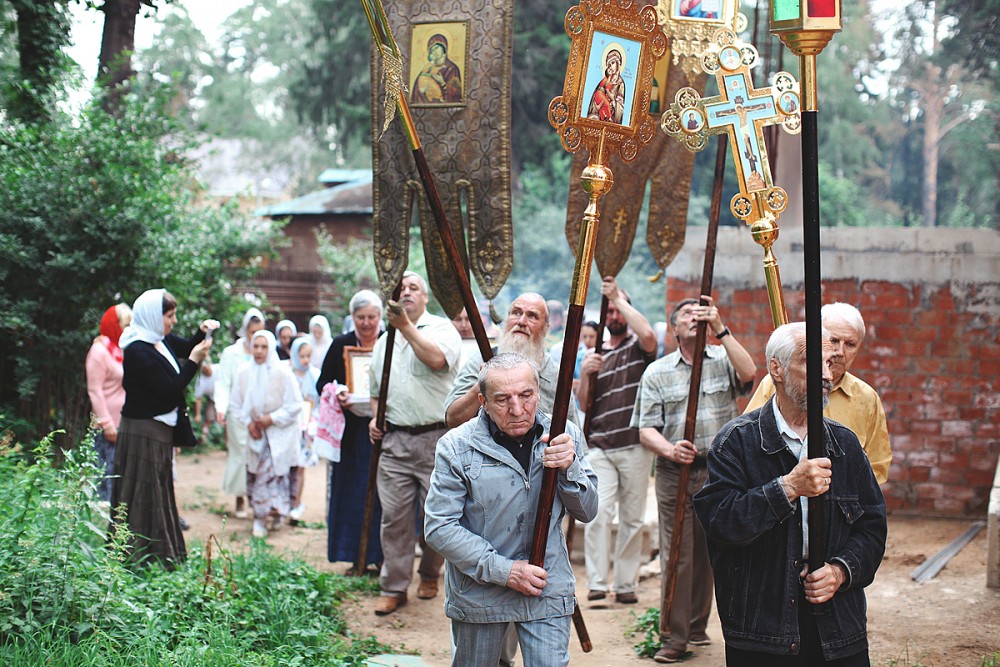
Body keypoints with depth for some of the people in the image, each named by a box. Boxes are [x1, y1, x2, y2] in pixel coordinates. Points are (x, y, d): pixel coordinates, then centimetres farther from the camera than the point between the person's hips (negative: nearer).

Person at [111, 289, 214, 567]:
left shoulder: (161, 341, 4)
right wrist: (194, 360, -17)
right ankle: (142, 557, 5)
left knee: (159, 491, 16)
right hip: (143, 432, -10)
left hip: (159, 429, 10)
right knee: (146, 495, -3)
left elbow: (187, 347, 24)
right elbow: (170, 390, -22)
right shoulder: (138, 351, -22)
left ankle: (163, 555, 25)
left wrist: (202, 333, 4)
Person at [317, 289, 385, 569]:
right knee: (351, 494, 3)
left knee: (382, 494, -2)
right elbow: (322, 384, 9)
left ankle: (381, 555, 5)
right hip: (351, 432, 2)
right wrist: (336, 395, -12)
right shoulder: (340, 345, 6)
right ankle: (357, 557, 10)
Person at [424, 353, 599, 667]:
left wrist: (569, 468, -21)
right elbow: (439, 528, -14)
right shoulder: (456, 447, -12)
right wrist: (502, 570, -19)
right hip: (478, 593, -1)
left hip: (548, 592, 1)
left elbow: (587, 511, -1)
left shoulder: (564, 437, -3)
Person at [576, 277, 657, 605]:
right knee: (598, 514, -12)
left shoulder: (638, 347, 6)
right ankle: (596, 583, -10)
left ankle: (626, 584, 9)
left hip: (635, 446, -2)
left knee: (632, 518, 2)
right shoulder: (594, 355, 16)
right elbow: (583, 405, 13)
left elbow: (648, 335, -21)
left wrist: (618, 297, -15)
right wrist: (585, 374, -6)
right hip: (600, 448, 2)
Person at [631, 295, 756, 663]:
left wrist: (720, 329, -18)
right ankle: (673, 637, 1)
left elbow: (748, 374, -17)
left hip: (719, 471, 1)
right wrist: (669, 450, -21)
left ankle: (697, 627, 22)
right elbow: (646, 429, 0)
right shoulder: (657, 372, 7)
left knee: (708, 554, 9)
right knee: (677, 555, -4)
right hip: (675, 472, -1)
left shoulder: (723, 360, 8)